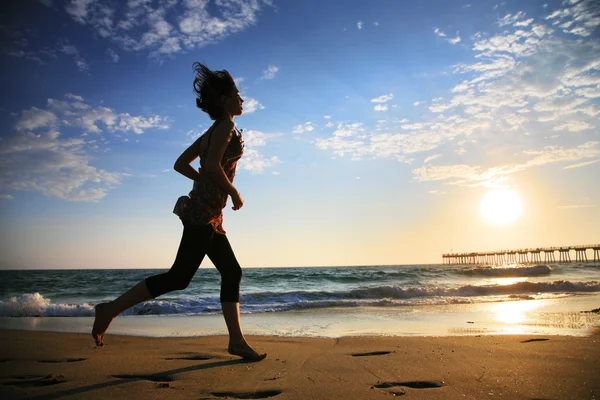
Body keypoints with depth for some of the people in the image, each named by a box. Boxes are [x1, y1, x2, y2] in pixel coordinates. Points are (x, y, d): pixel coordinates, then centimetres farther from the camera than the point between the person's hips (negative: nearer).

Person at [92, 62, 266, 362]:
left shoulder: (212, 132, 19)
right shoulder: (226, 126, -7)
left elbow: (180, 164, 19)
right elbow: (212, 166, -22)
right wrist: (233, 192, -10)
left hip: (209, 215, 10)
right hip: (203, 213, -10)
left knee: (232, 272, 8)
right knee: (179, 276, -7)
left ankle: (236, 341, 11)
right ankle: (112, 308, 2)